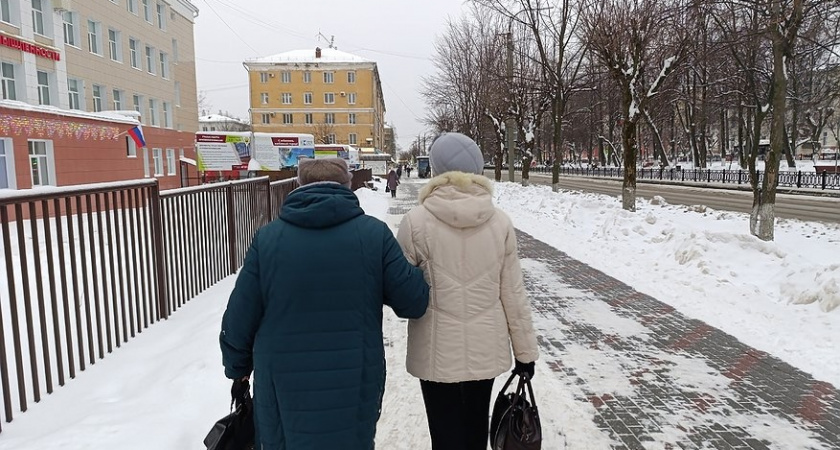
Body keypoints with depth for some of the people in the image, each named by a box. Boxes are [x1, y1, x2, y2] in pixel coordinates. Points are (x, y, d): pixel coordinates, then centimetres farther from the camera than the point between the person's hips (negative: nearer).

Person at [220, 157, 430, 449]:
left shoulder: (267, 237, -5)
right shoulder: (374, 233, -7)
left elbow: (239, 319, -1)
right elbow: (414, 303, -7)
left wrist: (237, 367, 17)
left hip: (284, 389, 1)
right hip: (354, 386, 0)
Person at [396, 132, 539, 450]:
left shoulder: (417, 222, -15)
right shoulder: (500, 222, -7)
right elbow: (513, 294, -3)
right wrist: (526, 351, 7)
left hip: (438, 350, -3)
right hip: (486, 347, 3)